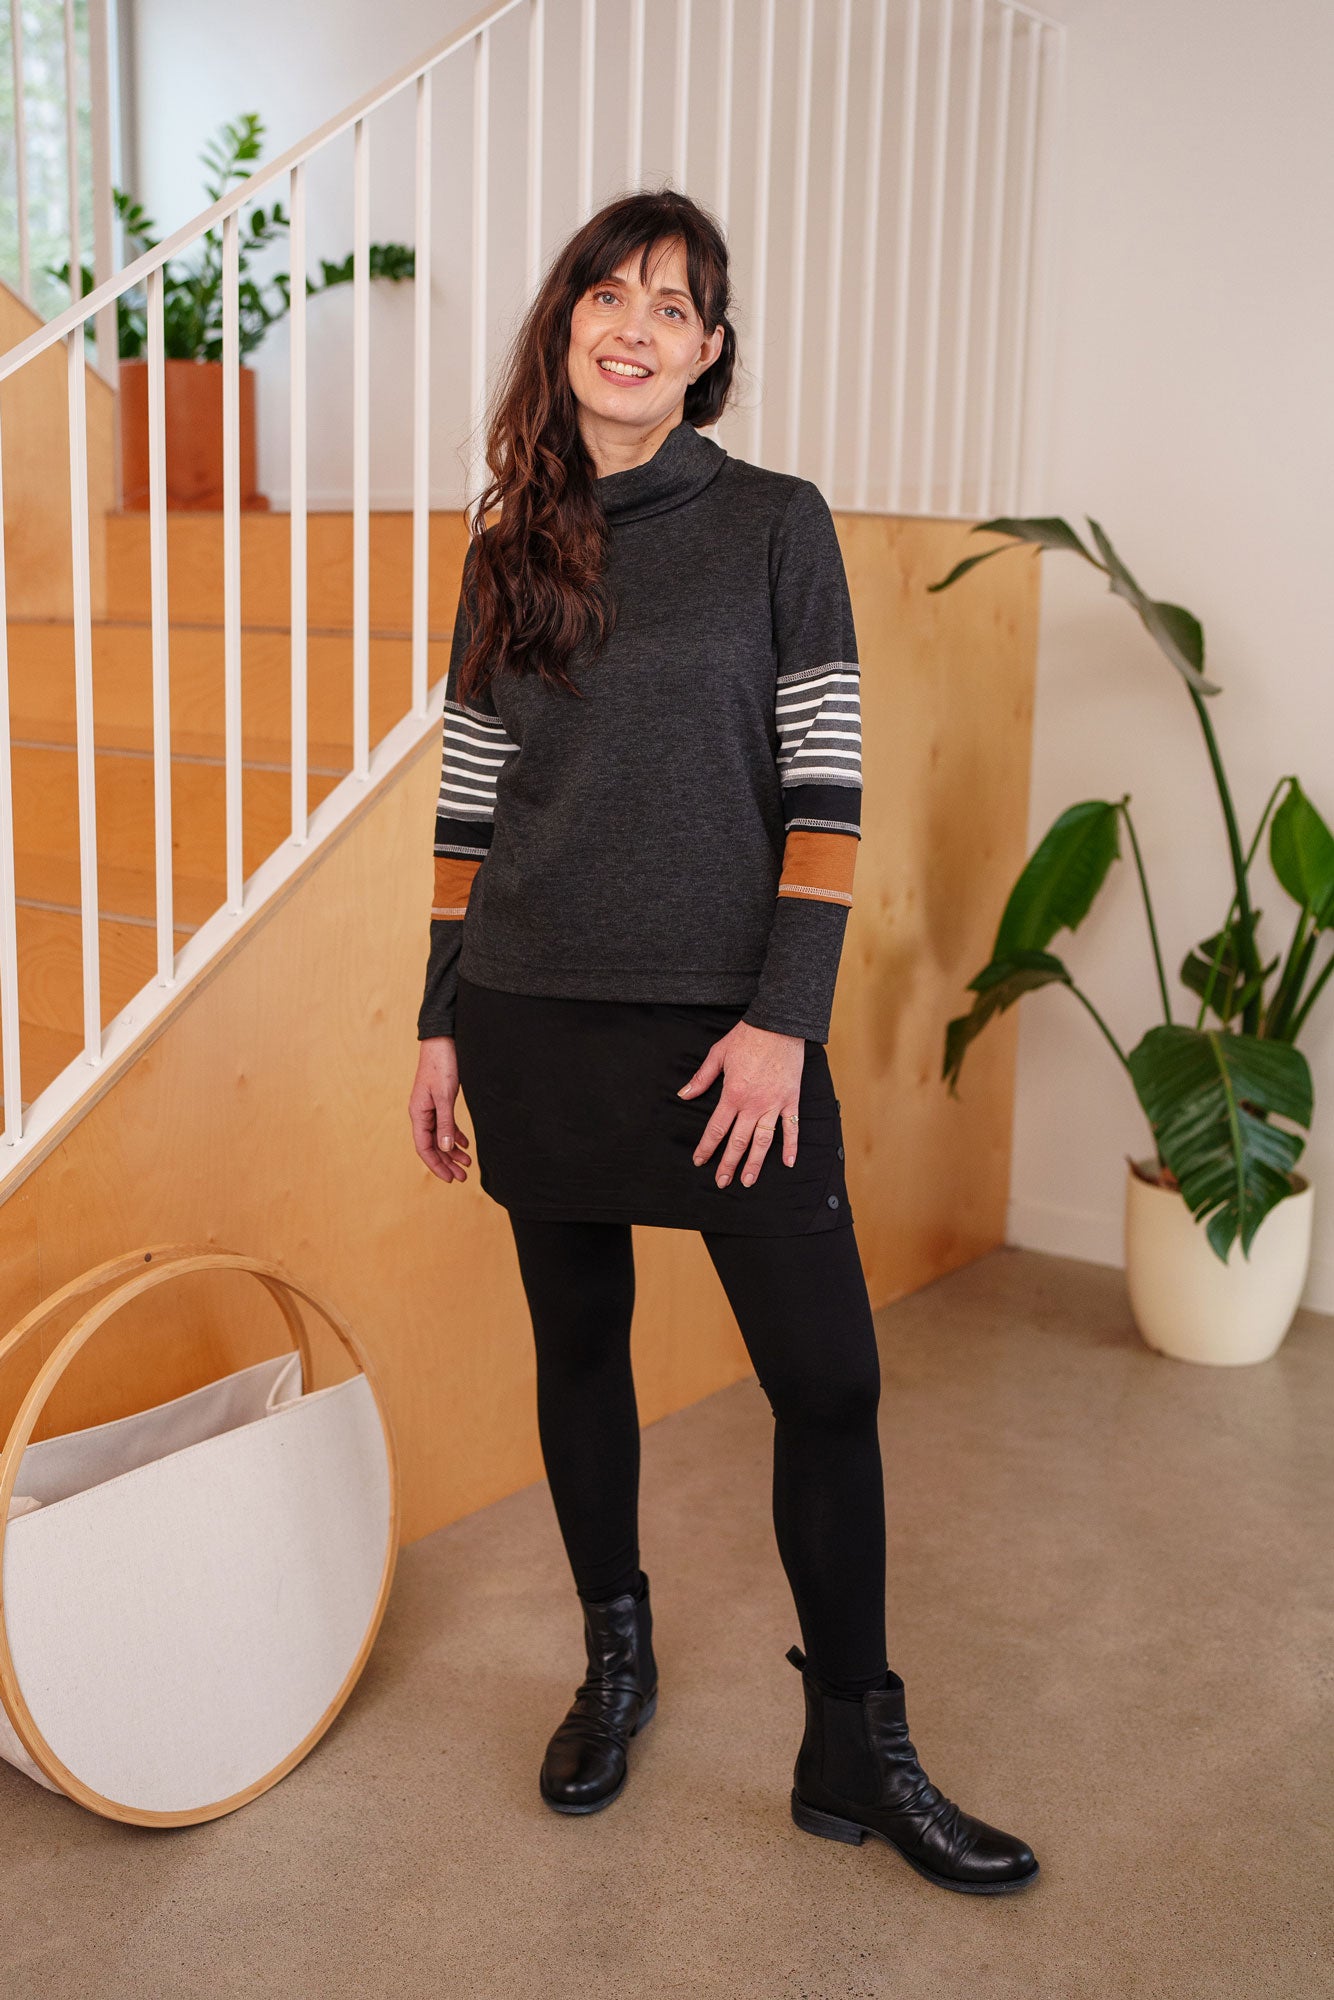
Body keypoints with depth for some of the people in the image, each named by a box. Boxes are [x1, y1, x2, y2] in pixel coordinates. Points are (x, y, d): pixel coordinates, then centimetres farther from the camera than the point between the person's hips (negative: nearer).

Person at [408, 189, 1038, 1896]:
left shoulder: (776, 526, -1)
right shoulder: (511, 550, 9)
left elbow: (824, 791, -5)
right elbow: (469, 806, 10)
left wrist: (782, 1018, -13)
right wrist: (440, 1021, 8)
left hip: (724, 1020, -3)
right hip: (533, 1019, 3)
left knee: (827, 1375, -2)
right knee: (578, 1342, 14)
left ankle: (857, 1753, 15)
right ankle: (615, 1659, 35)